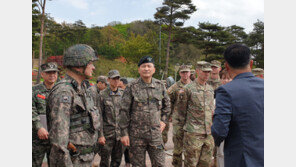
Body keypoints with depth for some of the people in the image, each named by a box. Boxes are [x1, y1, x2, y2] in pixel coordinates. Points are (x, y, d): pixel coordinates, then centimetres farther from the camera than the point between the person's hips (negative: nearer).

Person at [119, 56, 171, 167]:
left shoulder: (160, 86, 4)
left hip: (156, 134, 3)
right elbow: (124, 111, -6)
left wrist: (163, 120, 11)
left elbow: (167, 105, 20)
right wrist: (124, 133, -8)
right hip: (136, 135, -3)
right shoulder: (131, 87, -6)